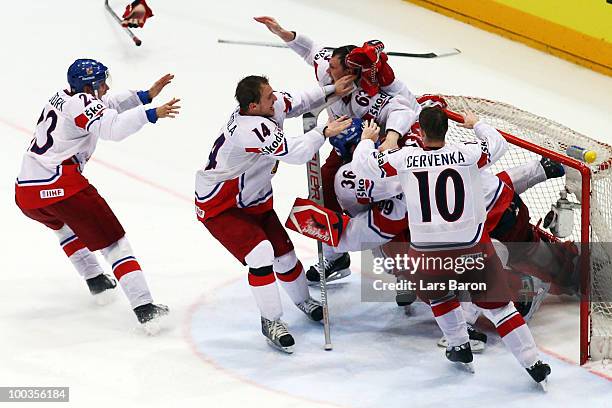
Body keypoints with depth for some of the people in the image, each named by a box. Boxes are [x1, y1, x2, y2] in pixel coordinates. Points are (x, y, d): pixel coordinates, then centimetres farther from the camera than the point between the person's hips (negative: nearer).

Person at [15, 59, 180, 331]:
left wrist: (146, 95, 25)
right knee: (112, 240, -4)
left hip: (25, 194, 8)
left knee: (64, 224, 39)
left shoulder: (63, 97, 19)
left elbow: (106, 105, 29)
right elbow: (112, 128, -25)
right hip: (61, 187, -8)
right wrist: (151, 114, -27)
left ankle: (96, 281, 44)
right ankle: (144, 307, -14)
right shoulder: (81, 103, -6)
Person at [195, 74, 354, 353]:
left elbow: (295, 102, 10)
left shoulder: (269, 106, -11)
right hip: (219, 208, -9)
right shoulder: (252, 129, -37)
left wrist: (332, 91, 5)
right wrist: (324, 132, -20)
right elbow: (296, 153, -35)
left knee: (283, 251, 12)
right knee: (260, 254, -22)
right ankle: (270, 321, -8)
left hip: (254, 199, 9)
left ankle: (303, 301, 37)